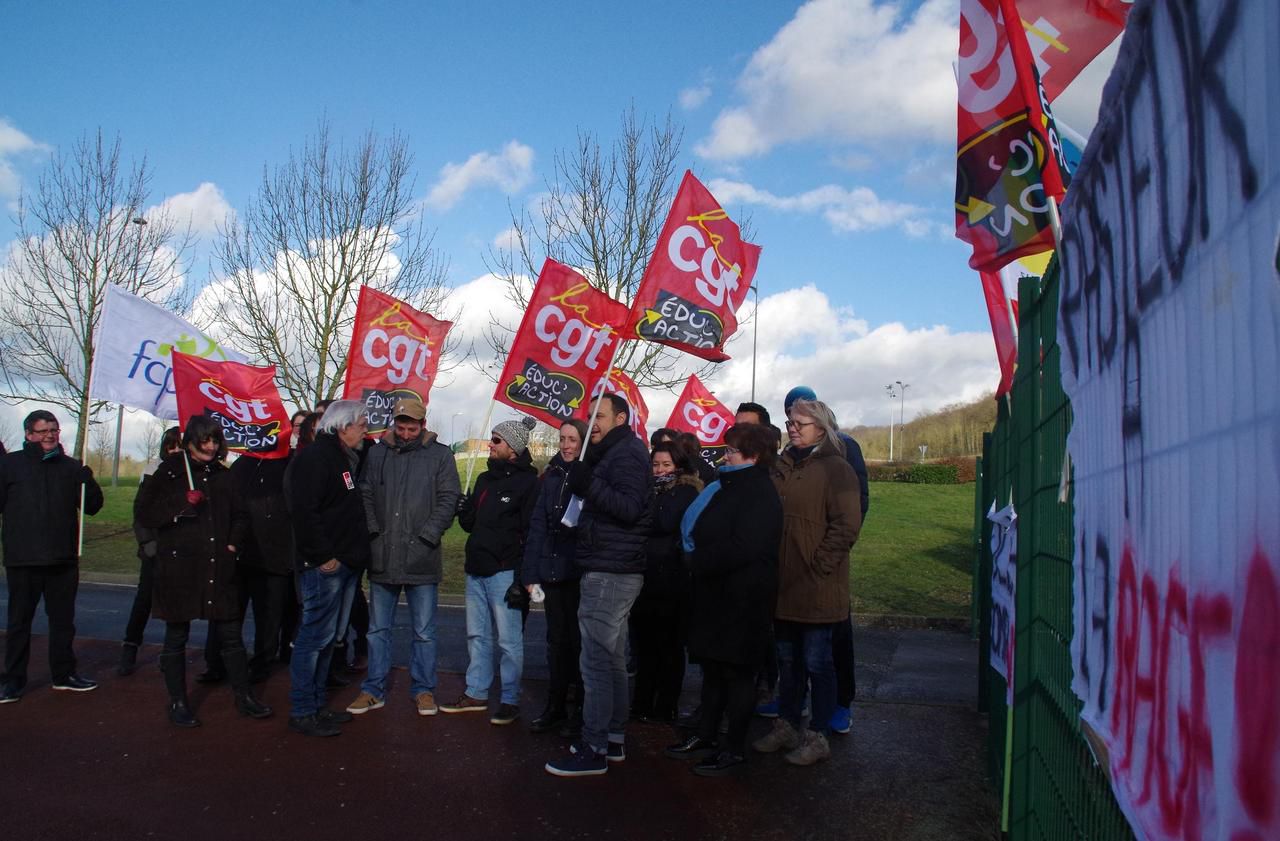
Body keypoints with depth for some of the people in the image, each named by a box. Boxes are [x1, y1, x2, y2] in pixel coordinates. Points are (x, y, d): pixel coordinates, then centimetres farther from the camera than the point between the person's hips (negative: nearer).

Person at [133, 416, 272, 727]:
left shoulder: (222, 475, 13)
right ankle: (178, 703, 21)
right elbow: (145, 513, -4)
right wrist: (183, 503, -15)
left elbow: (238, 515, 21)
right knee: (176, 637, 7)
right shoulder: (169, 471, 0)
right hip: (178, 567, -3)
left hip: (219, 569, 3)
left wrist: (233, 543, 6)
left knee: (230, 634, 7)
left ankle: (244, 697, 17)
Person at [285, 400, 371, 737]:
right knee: (315, 636, -4)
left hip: (344, 564, 10)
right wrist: (323, 555, -21)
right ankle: (302, 712, 5)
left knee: (328, 637, 15)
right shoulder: (314, 457, -12)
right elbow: (304, 511, -22)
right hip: (324, 565, -10)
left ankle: (316, 704, 25)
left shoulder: (345, 458, 19)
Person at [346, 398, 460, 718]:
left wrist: (427, 535, -12)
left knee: (424, 632, 8)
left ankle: (423, 690, 21)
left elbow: (449, 499, -3)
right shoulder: (376, 453, 7)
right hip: (382, 558, 2)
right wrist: (373, 530, -7)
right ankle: (374, 690, 24)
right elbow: (365, 495, 6)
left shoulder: (440, 455, 0)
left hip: (422, 559, -2)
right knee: (378, 629, 13)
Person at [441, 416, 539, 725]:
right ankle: (476, 693, 25)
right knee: (476, 635, 14)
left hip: (504, 572, -8)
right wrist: (464, 511, -1)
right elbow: (470, 524, 22)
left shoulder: (527, 482, -9)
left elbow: (531, 534, -13)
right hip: (477, 571, 8)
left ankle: (510, 700, 8)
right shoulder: (485, 479, 16)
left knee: (509, 639, -1)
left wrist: (521, 579, -18)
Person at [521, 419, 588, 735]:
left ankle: (582, 710, 19)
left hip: (580, 571, -4)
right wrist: (531, 572, 2)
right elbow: (538, 525, 6)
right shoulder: (552, 475, 8)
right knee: (556, 639, 13)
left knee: (578, 640, 5)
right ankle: (555, 706, 25)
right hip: (551, 570, 4)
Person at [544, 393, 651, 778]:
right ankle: (614, 739, 24)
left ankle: (593, 749, -3)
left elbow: (630, 507, -24)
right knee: (613, 660, 15)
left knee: (596, 661, -8)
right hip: (614, 572, 11)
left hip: (610, 573, -11)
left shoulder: (626, 453, -11)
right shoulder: (615, 453, 20)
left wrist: (589, 486, -34)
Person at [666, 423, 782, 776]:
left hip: (742, 602, -9)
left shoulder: (760, 495, -16)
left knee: (737, 673, 2)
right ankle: (706, 736, 29)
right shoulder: (729, 488, 14)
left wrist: (698, 561, -15)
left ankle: (735, 749, 14)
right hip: (715, 595, 9)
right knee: (712, 668, 17)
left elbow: (741, 548, -25)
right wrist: (699, 560, 6)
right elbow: (700, 533, 24)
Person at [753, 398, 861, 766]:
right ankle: (786, 726, 29)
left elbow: (846, 527, -14)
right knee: (787, 659, 16)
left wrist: (817, 568, -16)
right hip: (783, 584, 6)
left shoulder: (835, 469, -7)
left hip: (816, 587, -6)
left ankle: (818, 736, 16)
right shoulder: (783, 466, 12)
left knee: (816, 662, 3)